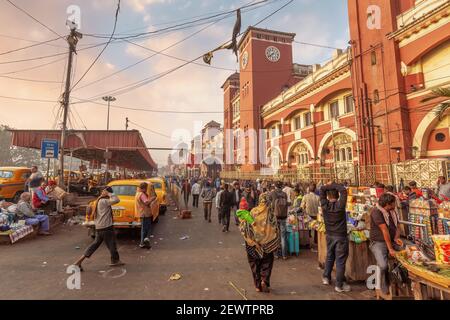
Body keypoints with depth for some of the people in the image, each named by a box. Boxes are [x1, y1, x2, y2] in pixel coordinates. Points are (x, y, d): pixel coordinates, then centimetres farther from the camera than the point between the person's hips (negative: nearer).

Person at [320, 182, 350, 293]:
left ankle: (326, 278, 33)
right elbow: (343, 190, -17)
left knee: (329, 257, 21)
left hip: (329, 236, 5)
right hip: (341, 236, -4)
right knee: (340, 260, 5)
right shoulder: (340, 205, -19)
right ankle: (339, 285, 14)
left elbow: (322, 190, 2)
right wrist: (334, 185, -9)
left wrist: (328, 185, -1)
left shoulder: (324, 205, -9)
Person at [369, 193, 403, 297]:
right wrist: (390, 249, -20)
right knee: (384, 266, -26)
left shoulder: (393, 211, 10)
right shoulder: (376, 211, -16)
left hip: (392, 241, 7)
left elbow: (398, 226, 16)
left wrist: (396, 238, -5)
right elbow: (384, 230, -19)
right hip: (379, 242, -7)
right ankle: (385, 288, 3)